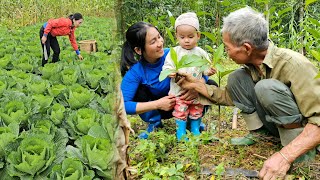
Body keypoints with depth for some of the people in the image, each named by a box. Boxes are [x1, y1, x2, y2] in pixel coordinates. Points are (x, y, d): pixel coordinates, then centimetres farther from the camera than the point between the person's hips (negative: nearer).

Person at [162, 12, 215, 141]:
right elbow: (167, 66, -5)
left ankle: (195, 129, 33)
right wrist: (170, 72, -27)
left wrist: (209, 71, -14)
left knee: (196, 111, 15)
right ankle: (181, 132, 16)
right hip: (179, 90, -2)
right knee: (180, 112, 3)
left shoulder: (200, 53, 1)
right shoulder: (175, 52, -4)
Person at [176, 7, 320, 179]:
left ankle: (300, 150, -19)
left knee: (266, 87, -32)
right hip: (276, 123, 6)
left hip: (304, 131, -6)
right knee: (236, 78, -10)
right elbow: (231, 96, 10)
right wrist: (196, 84, 3)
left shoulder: (293, 65, -28)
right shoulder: (251, 64, -4)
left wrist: (285, 155, -42)